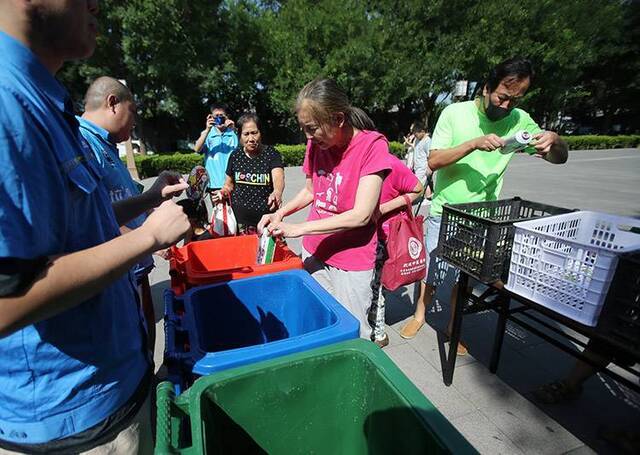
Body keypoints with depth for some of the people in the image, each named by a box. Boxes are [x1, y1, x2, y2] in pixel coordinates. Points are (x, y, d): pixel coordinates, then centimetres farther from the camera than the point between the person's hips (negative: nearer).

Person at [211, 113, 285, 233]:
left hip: (266, 218, -2)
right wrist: (223, 192, -7)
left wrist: (277, 192, -45)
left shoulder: (271, 154, -4)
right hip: (239, 218, 3)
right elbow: (229, 184, 16)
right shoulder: (235, 155, 5)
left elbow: (278, 177, -22)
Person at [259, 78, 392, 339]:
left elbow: (360, 215, -21)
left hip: (352, 261, -5)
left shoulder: (372, 145, -16)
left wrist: (298, 228, -20)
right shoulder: (316, 144, 1)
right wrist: (280, 214, -2)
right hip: (314, 252, 5)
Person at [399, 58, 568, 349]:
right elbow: (433, 161, -16)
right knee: (431, 269, 10)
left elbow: (559, 159, 3)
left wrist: (554, 139, -20)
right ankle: (419, 314, 35)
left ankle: (453, 326, 35)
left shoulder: (520, 120, -1)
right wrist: (474, 143, -27)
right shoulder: (455, 113, -9)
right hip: (445, 212, -2)